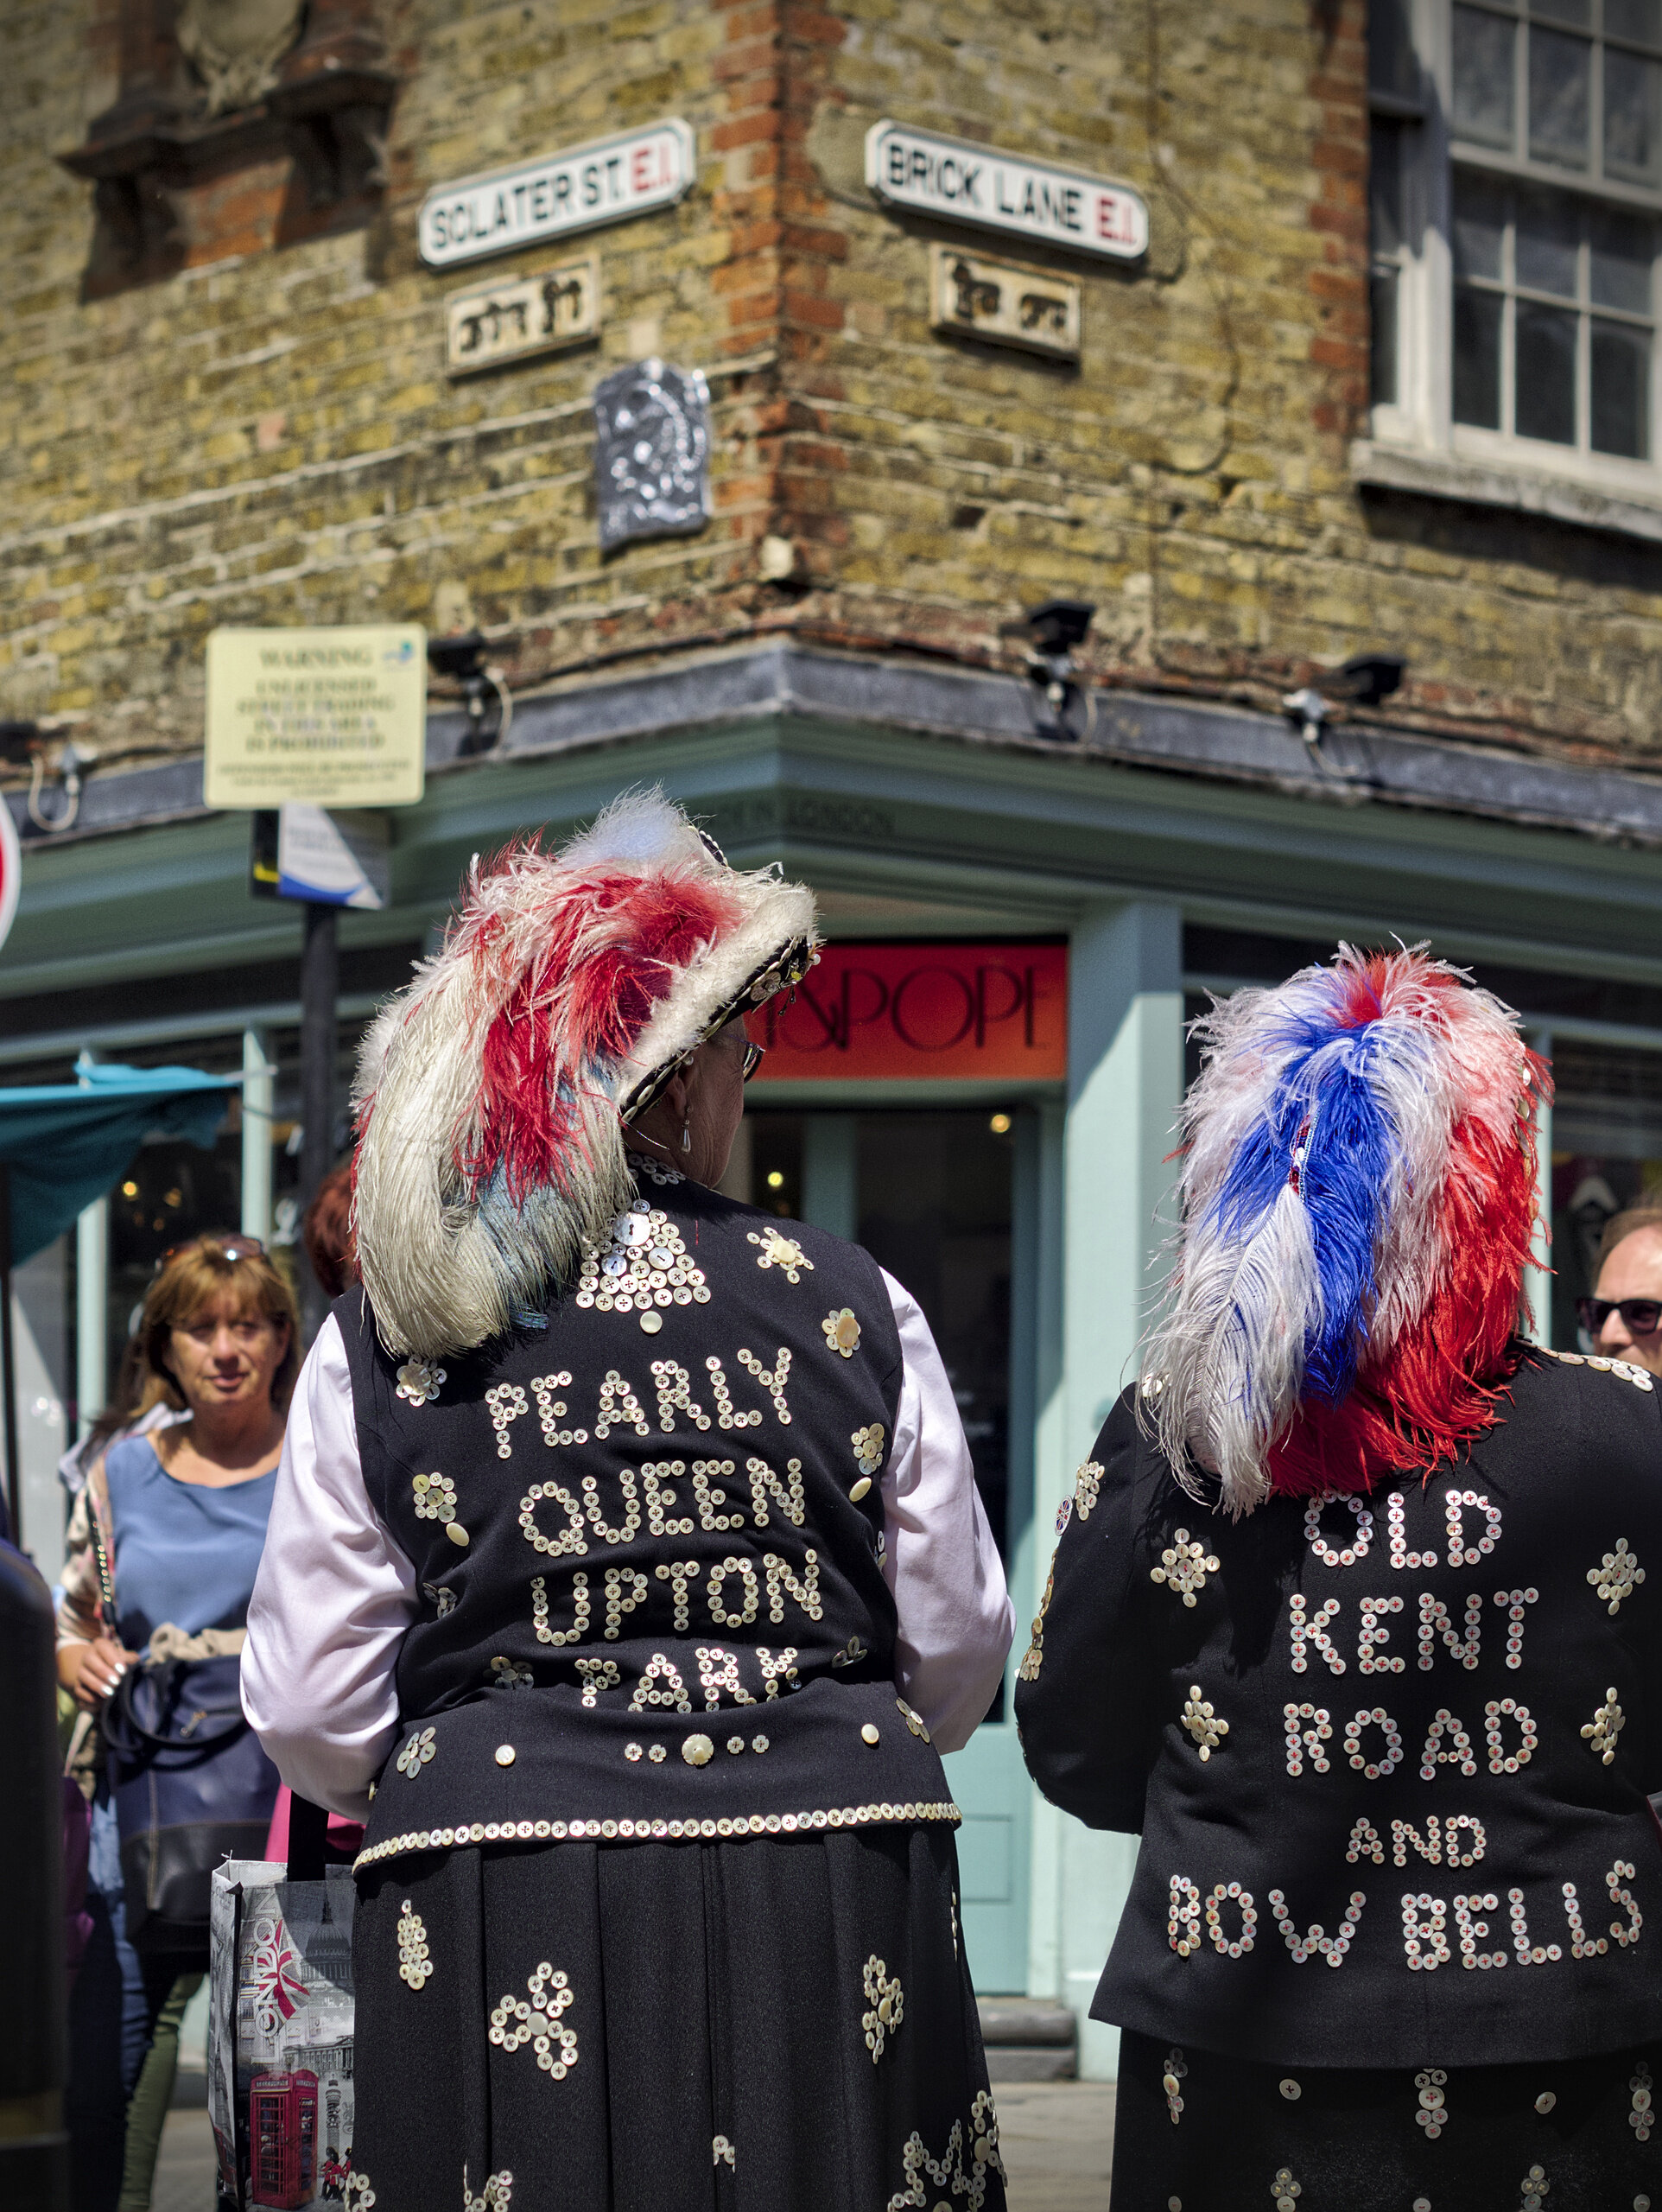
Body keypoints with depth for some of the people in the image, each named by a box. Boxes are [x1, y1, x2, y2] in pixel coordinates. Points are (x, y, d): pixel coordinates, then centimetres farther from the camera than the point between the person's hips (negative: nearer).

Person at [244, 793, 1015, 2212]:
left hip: (505, 1935, 0)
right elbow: (958, 1649, 9)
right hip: (827, 1930, 0)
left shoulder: (380, 1341, 0)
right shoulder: (851, 1306, 1)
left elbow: (310, 1716, 4)